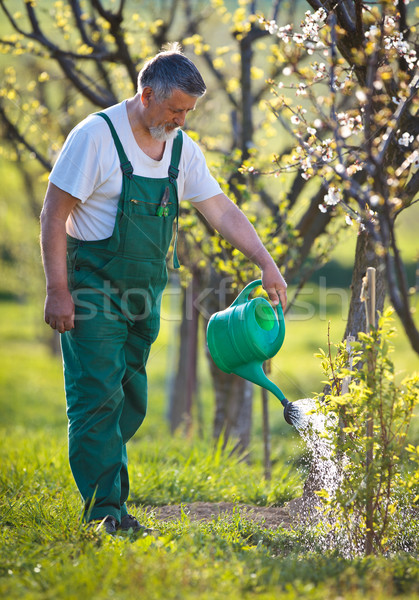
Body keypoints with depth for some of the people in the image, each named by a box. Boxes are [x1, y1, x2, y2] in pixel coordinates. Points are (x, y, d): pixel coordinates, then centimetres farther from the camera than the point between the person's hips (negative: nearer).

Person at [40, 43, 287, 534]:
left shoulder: (181, 149, 7)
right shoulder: (96, 136, -13)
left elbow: (222, 212, 10)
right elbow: (54, 215, -13)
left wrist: (267, 265, 1)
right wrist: (57, 291, -17)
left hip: (143, 293, 7)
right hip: (92, 289, -7)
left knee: (129, 401, 8)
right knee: (98, 396, -11)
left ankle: (109, 499, 15)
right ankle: (103, 510, -10)